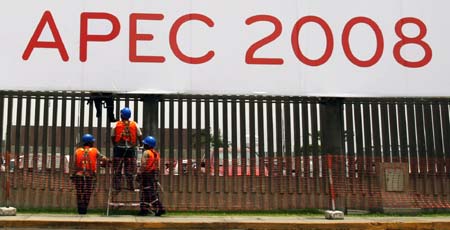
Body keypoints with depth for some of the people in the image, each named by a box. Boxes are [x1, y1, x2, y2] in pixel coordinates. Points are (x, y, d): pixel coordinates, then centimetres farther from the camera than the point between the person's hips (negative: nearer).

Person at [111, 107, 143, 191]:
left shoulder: (116, 125, -2)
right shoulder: (134, 125, 0)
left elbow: (112, 137, 2)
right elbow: (140, 136, 4)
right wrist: (140, 143, 21)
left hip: (119, 149, -1)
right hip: (130, 149, 1)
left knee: (117, 169, 7)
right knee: (129, 170, 7)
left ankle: (117, 186, 6)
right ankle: (130, 186, 7)